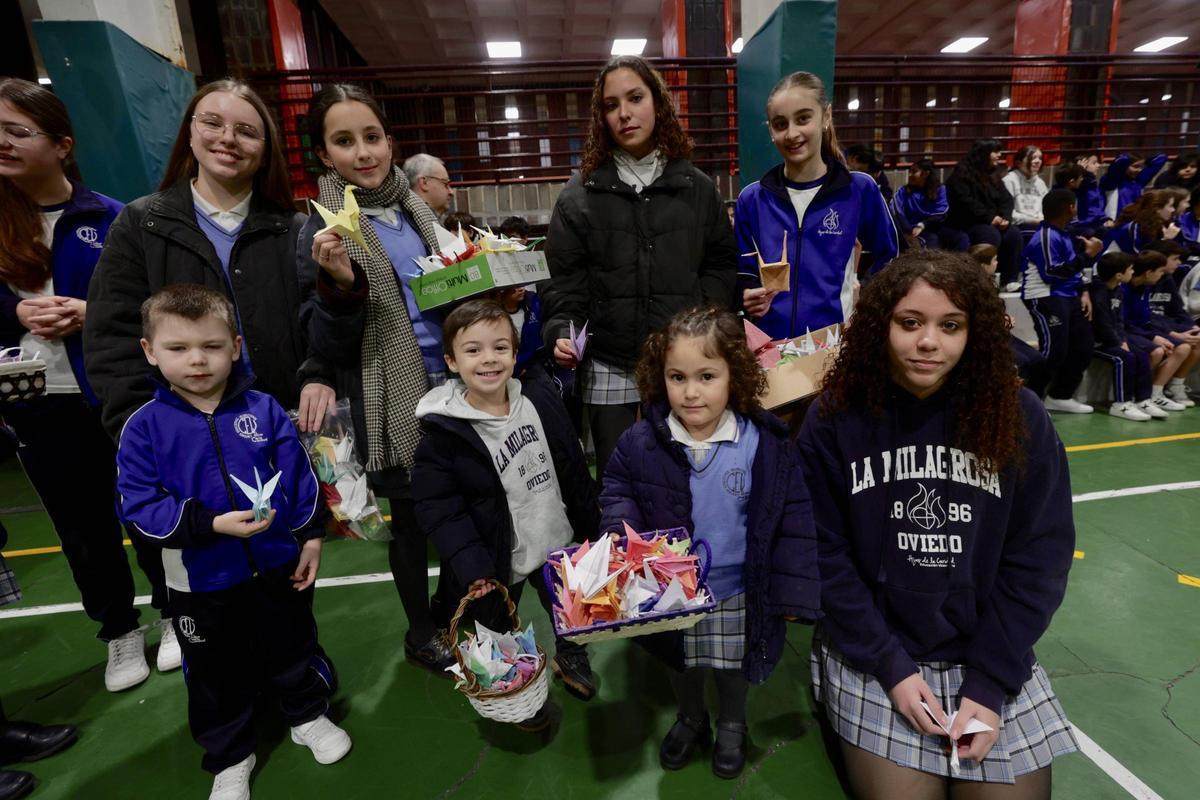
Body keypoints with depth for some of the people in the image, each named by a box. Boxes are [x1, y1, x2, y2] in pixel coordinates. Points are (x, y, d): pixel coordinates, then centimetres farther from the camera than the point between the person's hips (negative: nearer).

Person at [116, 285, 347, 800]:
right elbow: (140, 507, -14)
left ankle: (308, 715, 46)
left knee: (291, 644, 21)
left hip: (278, 563, 1)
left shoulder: (263, 410, -9)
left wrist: (311, 537, -2)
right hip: (201, 579, 0)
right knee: (216, 670, 19)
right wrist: (213, 525, -26)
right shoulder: (144, 427, -12)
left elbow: (300, 479, -4)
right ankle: (229, 756, 42)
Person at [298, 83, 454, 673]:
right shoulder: (321, 232, -10)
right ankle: (421, 633, 33)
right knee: (409, 515, 9)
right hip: (391, 402, -5)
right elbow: (325, 347, -12)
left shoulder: (416, 209, 6)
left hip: (451, 385, 5)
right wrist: (338, 284, -29)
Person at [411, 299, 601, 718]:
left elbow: (574, 467, 1)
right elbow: (437, 504, -19)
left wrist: (589, 523, 6)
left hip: (558, 542, 4)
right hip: (497, 558, -4)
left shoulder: (540, 397, -8)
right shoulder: (443, 429, -21)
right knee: (498, 631, 20)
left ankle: (570, 655, 59)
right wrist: (469, 563, -26)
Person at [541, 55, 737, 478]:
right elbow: (563, 280, 0)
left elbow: (722, 262, 11)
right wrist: (561, 332, -15)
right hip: (610, 371, -1)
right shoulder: (579, 194, 3)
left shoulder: (696, 187, 8)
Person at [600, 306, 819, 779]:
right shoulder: (641, 442, -17)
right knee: (682, 666, 26)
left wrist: (792, 592, -10)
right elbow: (617, 490, 0)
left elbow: (793, 520, -12)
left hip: (738, 593, -1)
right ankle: (691, 720, 57)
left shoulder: (764, 443, -20)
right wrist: (621, 527, -19)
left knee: (733, 668, 25)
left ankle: (732, 726, 56)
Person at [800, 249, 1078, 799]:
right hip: (873, 653, -1)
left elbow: (1038, 559, -5)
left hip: (991, 656, 2)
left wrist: (988, 685, -10)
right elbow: (824, 554, -8)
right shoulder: (835, 418, -12)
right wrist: (891, 667, -12)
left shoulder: (1021, 417, -8)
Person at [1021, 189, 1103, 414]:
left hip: (1067, 296, 10)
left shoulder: (1063, 234, 15)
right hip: (1046, 297, -10)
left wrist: (1083, 292, 10)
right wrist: (1087, 256, -15)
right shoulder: (1046, 238, -14)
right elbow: (1053, 273, -19)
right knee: (1054, 350, -17)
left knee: (1083, 346, 11)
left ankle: (1060, 396, 22)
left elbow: (1070, 268, 20)